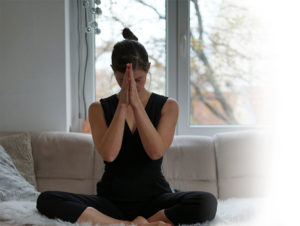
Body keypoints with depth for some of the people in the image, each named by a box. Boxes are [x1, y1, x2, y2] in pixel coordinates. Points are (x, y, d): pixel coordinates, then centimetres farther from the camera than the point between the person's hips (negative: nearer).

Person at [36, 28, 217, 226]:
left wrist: (136, 104, -17)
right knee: (46, 200, -25)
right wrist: (123, 104, -15)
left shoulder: (168, 106, 3)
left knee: (207, 202, -31)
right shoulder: (99, 109, 4)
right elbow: (109, 154, -13)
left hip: (154, 199, 0)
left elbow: (156, 152, -13)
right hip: (112, 200, 1)